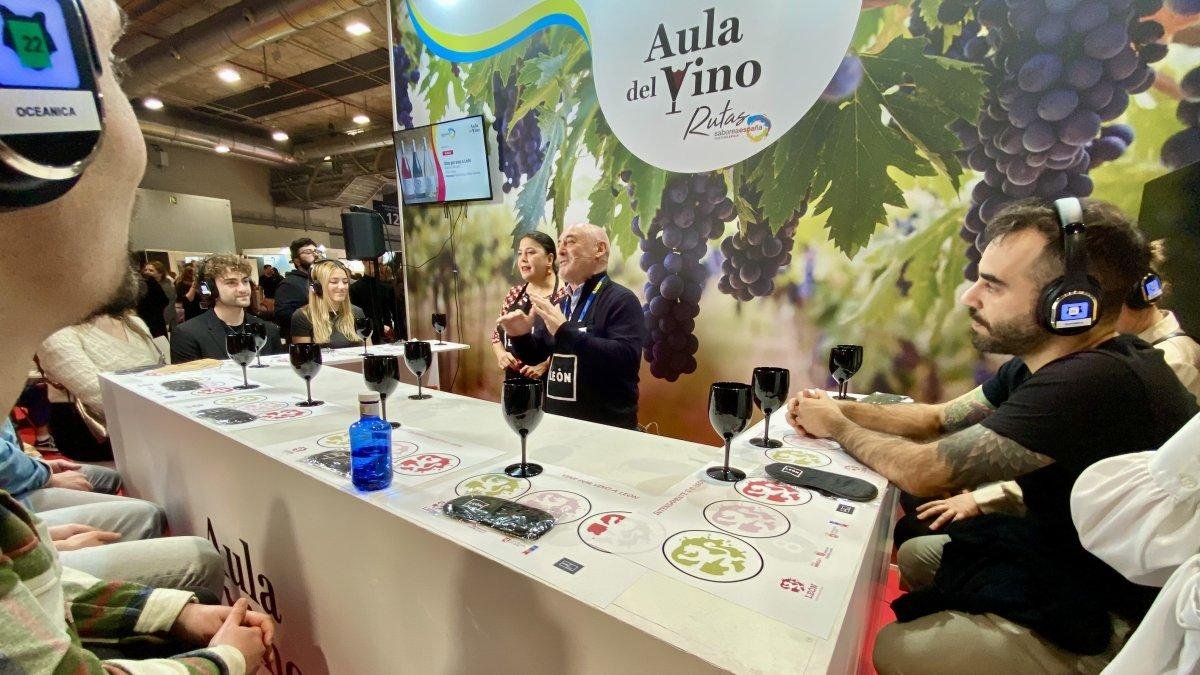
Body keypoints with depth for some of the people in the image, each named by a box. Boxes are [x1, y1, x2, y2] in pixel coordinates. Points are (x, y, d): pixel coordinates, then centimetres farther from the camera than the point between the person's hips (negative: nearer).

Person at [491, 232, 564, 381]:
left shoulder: (565, 296, -12)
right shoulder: (514, 294, 7)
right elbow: (497, 334, 14)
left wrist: (545, 363, -22)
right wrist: (501, 354, -4)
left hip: (551, 382, -5)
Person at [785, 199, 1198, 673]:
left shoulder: (1094, 384, -34)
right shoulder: (1039, 361, -3)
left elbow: (925, 471, -29)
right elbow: (939, 418, 5)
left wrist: (838, 428, -12)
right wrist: (840, 410, -9)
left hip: (1105, 625, -8)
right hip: (1069, 551, 8)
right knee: (913, 554, 15)